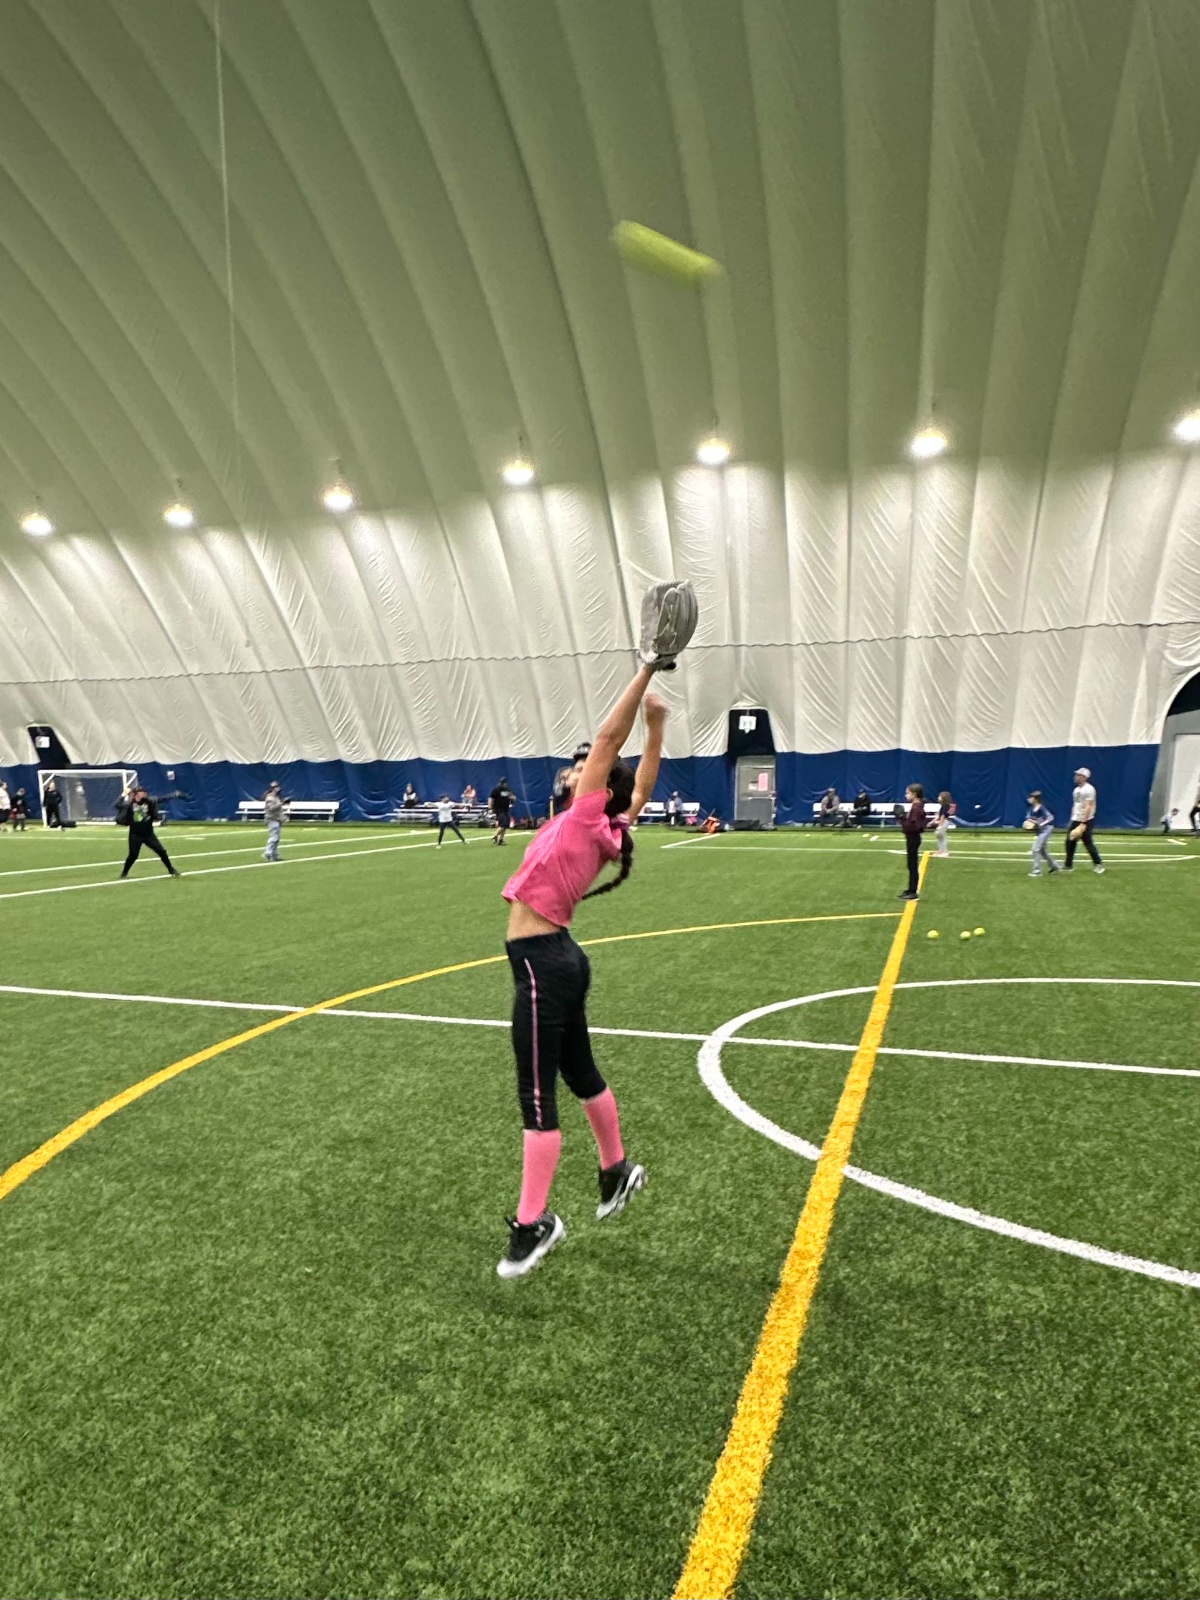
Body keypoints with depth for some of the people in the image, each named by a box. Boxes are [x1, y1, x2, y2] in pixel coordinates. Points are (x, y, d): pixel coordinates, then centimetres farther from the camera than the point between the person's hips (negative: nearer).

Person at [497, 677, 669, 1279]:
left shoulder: (585, 820, -13)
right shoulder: (606, 830, 5)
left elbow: (608, 739, -14)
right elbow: (642, 788, 19)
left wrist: (645, 674, -11)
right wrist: (656, 727, 16)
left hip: (541, 963, -9)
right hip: (558, 959, 10)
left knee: (537, 1097, -4)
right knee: (581, 1075, 23)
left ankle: (533, 1225, 4)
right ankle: (618, 1170, 40)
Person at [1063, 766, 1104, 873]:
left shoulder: (1089, 789, -15)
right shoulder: (1077, 789, 13)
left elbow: (1088, 808, -20)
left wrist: (1082, 824, -24)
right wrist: (1072, 820, 17)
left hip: (1085, 821, -9)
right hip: (1075, 820, 9)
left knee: (1088, 843, -4)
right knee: (1070, 842, 7)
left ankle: (1098, 864, 12)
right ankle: (1069, 866, 13)